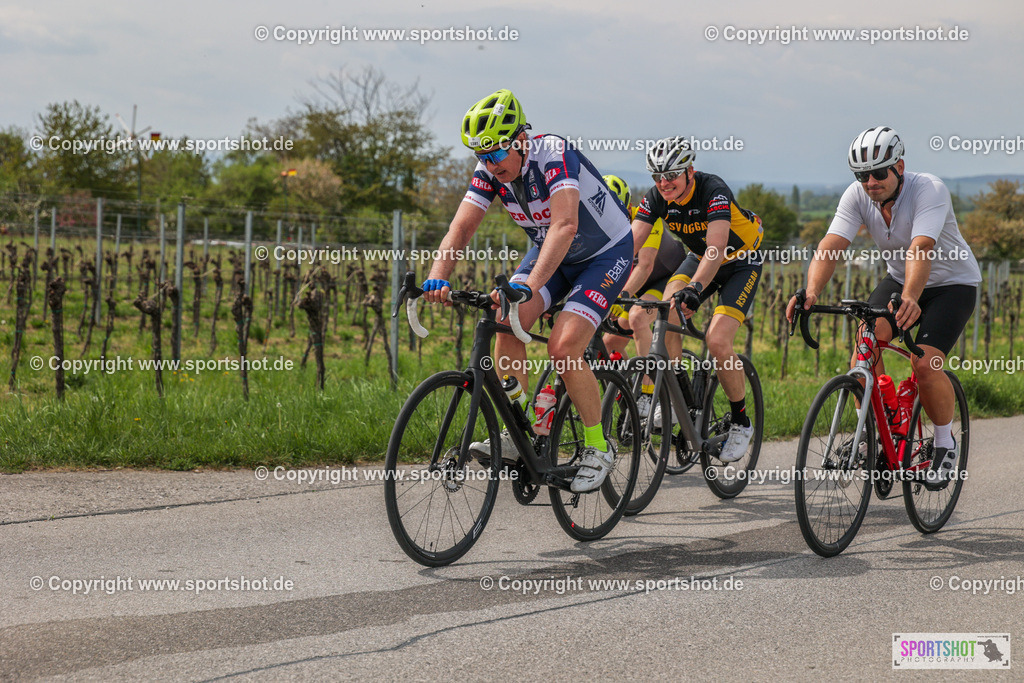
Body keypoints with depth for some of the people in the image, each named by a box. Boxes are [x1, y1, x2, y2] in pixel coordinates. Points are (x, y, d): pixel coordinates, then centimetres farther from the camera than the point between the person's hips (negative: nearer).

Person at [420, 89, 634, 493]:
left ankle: (598, 448, -3)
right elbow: (461, 228, -20)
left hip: (606, 253, -6)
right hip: (548, 251, 6)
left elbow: (565, 225, -47)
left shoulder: (554, 156, -33)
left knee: (563, 347, -22)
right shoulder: (490, 171, -14)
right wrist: (437, 278, -39)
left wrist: (529, 286, -59)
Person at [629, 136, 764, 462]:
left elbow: (717, 246, -45)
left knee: (717, 341, -21)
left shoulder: (714, 190, -32)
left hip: (741, 261, -5)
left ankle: (741, 422, -1)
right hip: (699, 257, 5)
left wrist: (695, 288, -60)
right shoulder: (656, 198, -16)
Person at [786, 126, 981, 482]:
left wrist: (910, 298, -62)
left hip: (952, 282, -5)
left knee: (925, 363, -23)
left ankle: (945, 444, 2)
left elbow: (921, 247, -45)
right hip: (898, 278, 5)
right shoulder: (857, 196, -16)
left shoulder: (929, 189, -30)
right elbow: (830, 246, -27)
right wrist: (810, 292, -46)